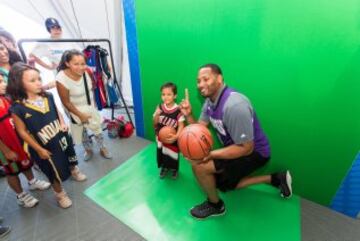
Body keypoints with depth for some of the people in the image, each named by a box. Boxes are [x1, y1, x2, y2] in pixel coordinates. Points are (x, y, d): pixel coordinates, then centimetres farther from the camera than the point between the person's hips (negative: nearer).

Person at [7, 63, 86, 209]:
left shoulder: (48, 97, -8)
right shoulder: (18, 108, -22)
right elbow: (23, 132, -15)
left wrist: (62, 123, -9)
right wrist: (39, 149, -12)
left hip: (62, 136, 5)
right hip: (47, 147, -4)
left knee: (70, 159, 29)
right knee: (56, 173, 14)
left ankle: (74, 171, 63)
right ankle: (60, 194, 42)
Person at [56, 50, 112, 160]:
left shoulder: (87, 71, -19)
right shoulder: (61, 80, -29)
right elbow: (66, 103, -19)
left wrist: (93, 103, 7)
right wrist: (81, 115, -14)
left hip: (91, 106, 3)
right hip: (76, 110, -3)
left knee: (97, 129, 16)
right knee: (82, 132, 19)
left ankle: (103, 148, 39)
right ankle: (88, 150, 45)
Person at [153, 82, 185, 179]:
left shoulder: (178, 110, -19)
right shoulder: (159, 108, -7)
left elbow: (181, 125, -16)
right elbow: (155, 124, -1)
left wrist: (176, 136, -30)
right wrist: (156, 115, -21)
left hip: (172, 139, -3)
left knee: (173, 155, 11)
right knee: (161, 153, 17)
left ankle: (174, 169, 42)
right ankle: (164, 167, 46)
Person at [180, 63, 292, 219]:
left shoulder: (234, 105, -33)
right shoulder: (209, 101, -4)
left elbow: (246, 148, -29)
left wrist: (210, 154, -32)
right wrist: (189, 116, -20)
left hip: (255, 152, -9)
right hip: (237, 148, 10)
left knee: (199, 166, -23)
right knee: (223, 185, 26)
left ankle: (215, 205, 9)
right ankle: (275, 179, 29)